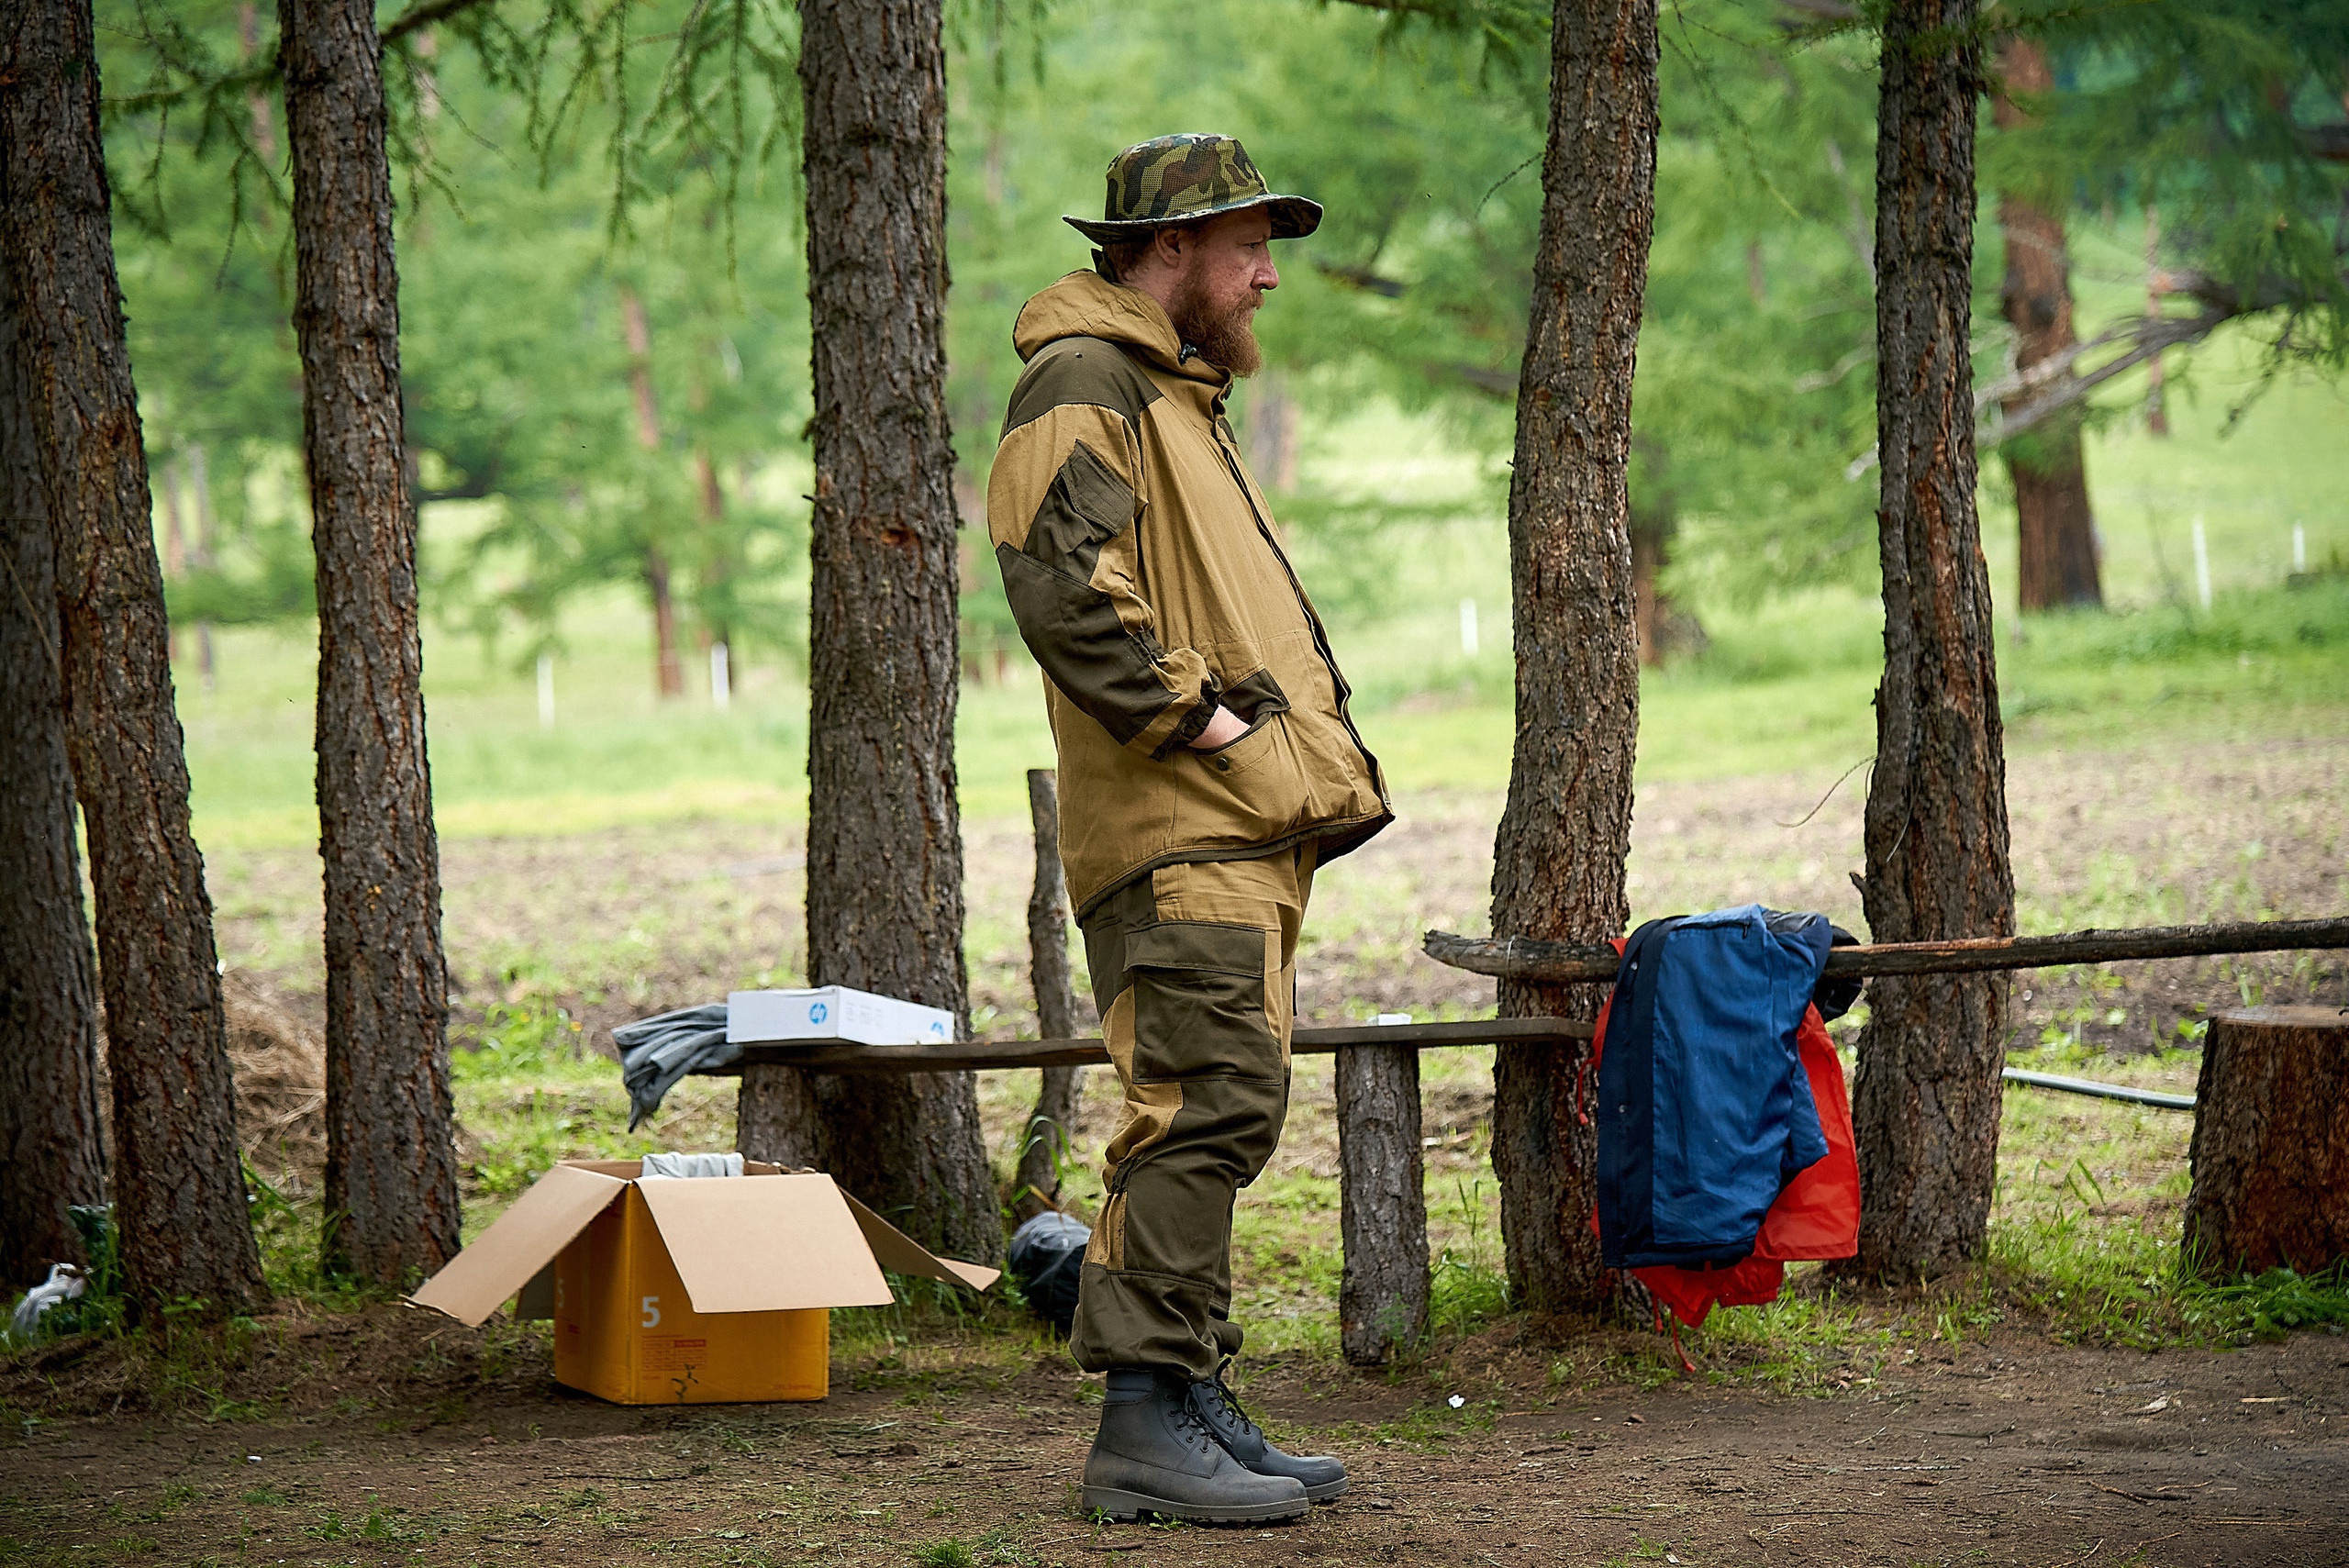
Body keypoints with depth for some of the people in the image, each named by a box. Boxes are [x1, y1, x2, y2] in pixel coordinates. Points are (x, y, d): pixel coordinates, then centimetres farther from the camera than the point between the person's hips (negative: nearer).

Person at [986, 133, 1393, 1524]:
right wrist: (1193, 713, -18)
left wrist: (1312, 746, 20)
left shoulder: (1182, 395, 27)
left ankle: (1191, 1398, 16)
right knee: (1206, 1102, -15)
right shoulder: (1085, 381, -6)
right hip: (1177, 834, -11)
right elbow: (1060, 580, -21)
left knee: (1227, 1112, 11)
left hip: (1247, 832, 11)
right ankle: (1147, 1421, -14)